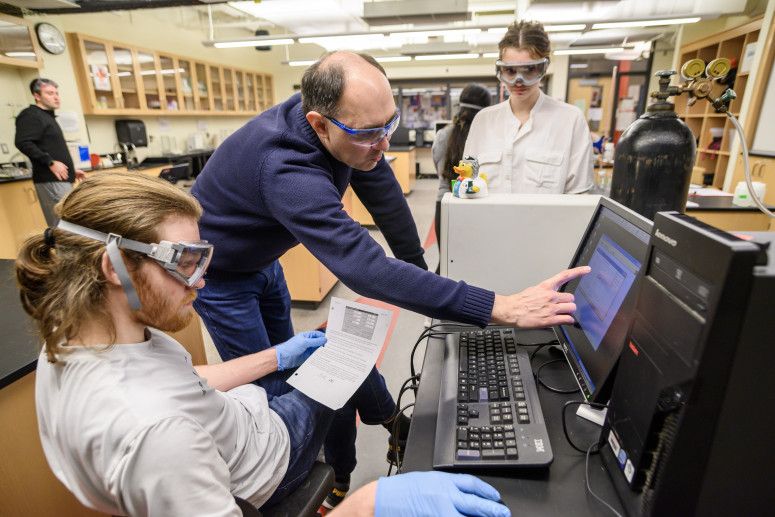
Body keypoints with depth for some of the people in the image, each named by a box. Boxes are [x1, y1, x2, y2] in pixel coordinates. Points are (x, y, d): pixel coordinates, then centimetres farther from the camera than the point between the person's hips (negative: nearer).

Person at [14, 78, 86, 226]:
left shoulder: (48, 116, 24)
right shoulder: (30, 115, -4)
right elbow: (23, 143, -17)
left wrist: (71, 169, 22)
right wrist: (50, 163, -20)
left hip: (62, 179, 9)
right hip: (50, 180, -9)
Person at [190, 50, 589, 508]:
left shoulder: (351, 123, -19)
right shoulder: (286, 170, -43)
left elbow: (384, 194, -8)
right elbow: (367, 270, -50)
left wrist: (419, 268, -3)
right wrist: (501, 308, -50)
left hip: (263, 262, 6)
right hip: (220, 276, -6)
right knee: (268, 389, 0)